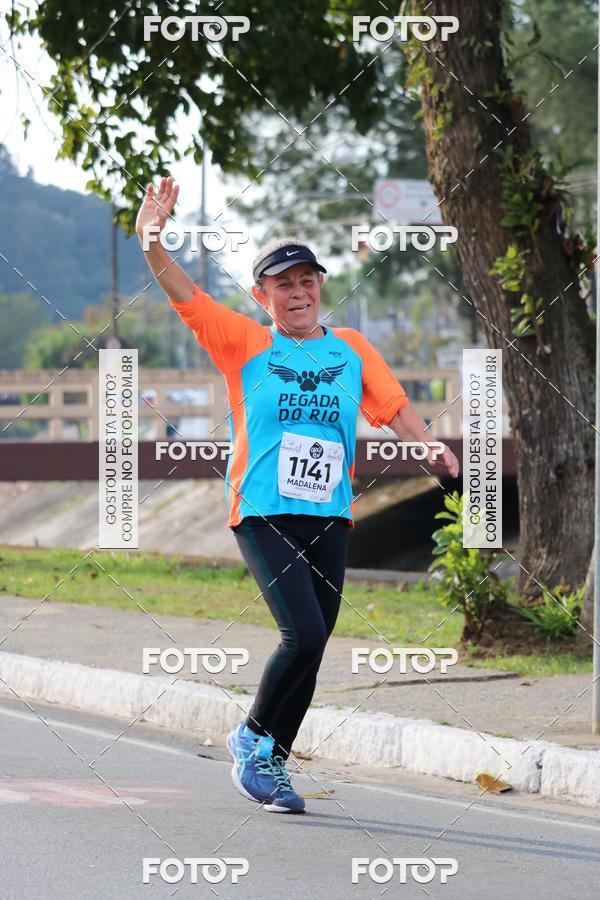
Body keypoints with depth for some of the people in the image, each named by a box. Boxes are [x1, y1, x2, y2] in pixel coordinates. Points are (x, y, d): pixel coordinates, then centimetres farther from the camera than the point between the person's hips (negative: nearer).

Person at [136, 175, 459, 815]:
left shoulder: (351, 350, 13)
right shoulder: (246, 344, 4)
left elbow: (394, 407, 8)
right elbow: (184, 296, -5)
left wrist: (432, 450, -11)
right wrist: (150, 240, -20)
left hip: (329, 517, 4)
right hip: (263, 514, -4)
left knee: (312, 648, 4)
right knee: (303, 635, -18)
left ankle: (271, 763, 19)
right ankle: (253, 737, 4)